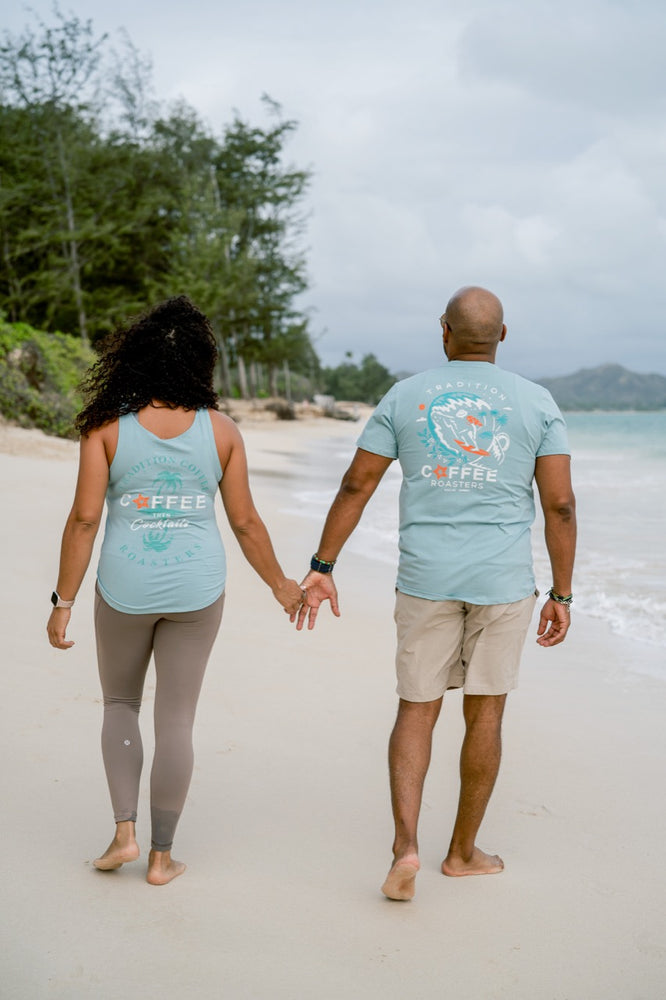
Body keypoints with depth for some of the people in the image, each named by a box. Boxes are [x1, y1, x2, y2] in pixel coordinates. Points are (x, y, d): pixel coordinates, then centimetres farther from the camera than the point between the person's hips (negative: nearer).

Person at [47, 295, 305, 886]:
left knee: (121, 704, 22)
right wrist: (281, 585, 14)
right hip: (196, 591, 1)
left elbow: (85, 519, -11)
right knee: (176, 720, 10)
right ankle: (162, 855, 18)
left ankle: (125, 832, 13)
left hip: (125, 590, 0)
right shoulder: (220, 430, -4)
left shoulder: (107, 426, -8)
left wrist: (63, 603, -3)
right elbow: (245, 522, 0)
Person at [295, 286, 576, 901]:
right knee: (485, 712, 11)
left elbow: (356, 486, 1)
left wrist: (322, 568, 6)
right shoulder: (536, 403, 1)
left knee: (417, 709, 10)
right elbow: (560, 504, -3)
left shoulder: (404, 397, 3)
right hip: (504, 581, 0)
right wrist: (561, 595, 3)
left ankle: (406, 846, -4)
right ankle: (463, 851, 23)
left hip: (426, 577, 1)